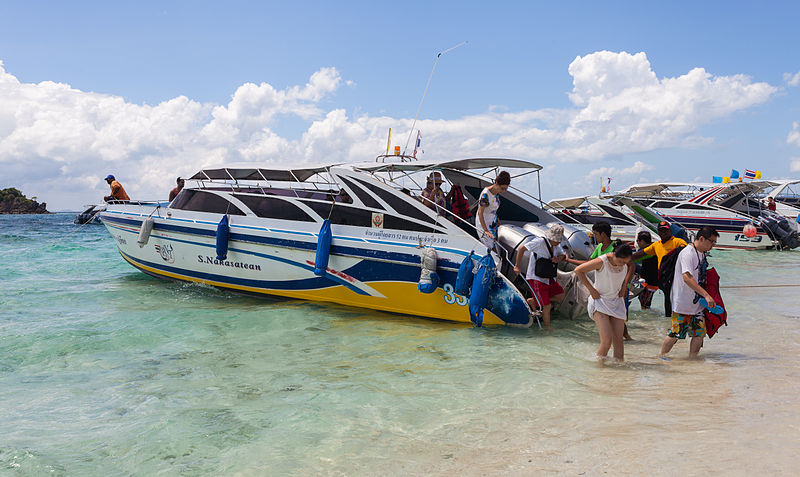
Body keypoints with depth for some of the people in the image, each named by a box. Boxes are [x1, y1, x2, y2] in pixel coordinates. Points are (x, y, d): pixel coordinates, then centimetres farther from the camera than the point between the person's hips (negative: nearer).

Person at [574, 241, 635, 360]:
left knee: (618, 339, 0)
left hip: (616, 301, 5)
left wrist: (624, 285, 10)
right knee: (607, 341, -15)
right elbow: (578, 270, -15)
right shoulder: (602, 261, -22)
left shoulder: (624, 259, -7)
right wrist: (592, 290, -13)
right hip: (599, 301, -5)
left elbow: (631, 266, 19)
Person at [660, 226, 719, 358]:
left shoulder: (702, 253, 10)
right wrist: (706, 295, -35)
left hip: (697, 303, 8)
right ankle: (661, 358, 16)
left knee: (700, 332, 5)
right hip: (682, 303, -8)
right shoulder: (687, 253, -18)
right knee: (675, 334, -1)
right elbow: (687, 277, -30)